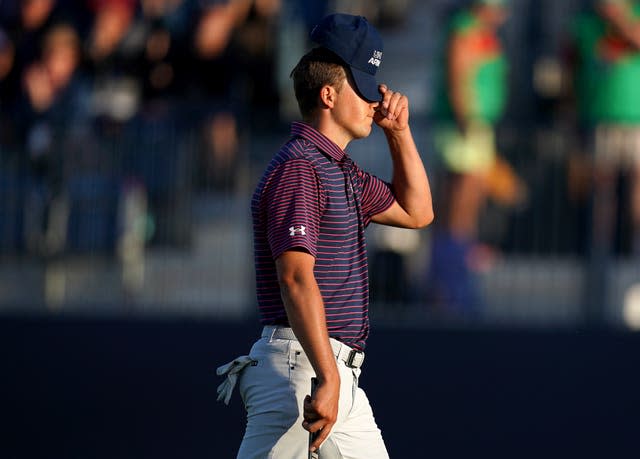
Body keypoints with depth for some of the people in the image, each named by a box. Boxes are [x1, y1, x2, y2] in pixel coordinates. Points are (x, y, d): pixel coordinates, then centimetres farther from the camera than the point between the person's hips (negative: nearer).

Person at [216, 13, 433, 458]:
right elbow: (296, 278, -23)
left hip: (338, 374, 10)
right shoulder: (299, 168, -12)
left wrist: (399, 132, 20)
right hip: (299, 368, -10)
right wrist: (328, 379, -29)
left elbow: (416, 212, 32)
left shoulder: (341, 171, 19)